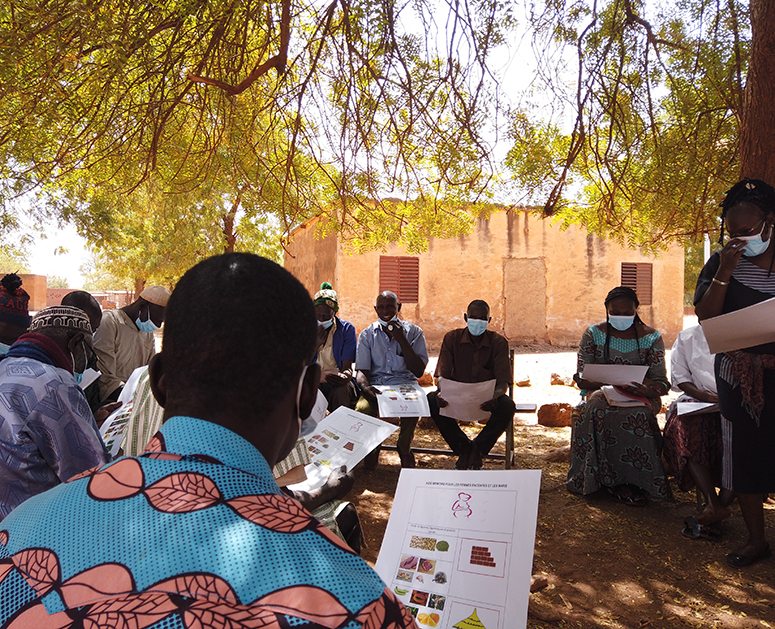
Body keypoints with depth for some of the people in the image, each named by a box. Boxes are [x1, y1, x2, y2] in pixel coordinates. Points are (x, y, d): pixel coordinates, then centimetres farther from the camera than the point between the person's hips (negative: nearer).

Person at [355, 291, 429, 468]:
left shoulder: (413, 332, 5)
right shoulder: (367, 335, 8)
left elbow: (419, 371, -4)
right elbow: (361, 371, 2)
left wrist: (401, 339, -13)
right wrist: (365, 387, -23)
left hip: (405, 383, -1)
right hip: (376, 385, 1)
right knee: (362, 409, -32)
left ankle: (404, 448, -5)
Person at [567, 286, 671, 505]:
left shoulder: (651, 337, 5)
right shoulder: (593, 334, 4)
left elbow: (661, 382, -1)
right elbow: (581, 377, -1)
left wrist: (646, 389, -26)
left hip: (639, 397, 0)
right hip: (601, 392, 0)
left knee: (636, 412, -37)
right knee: (599, 407, -37)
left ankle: (633, 478, -26)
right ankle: (615, 481, -31)